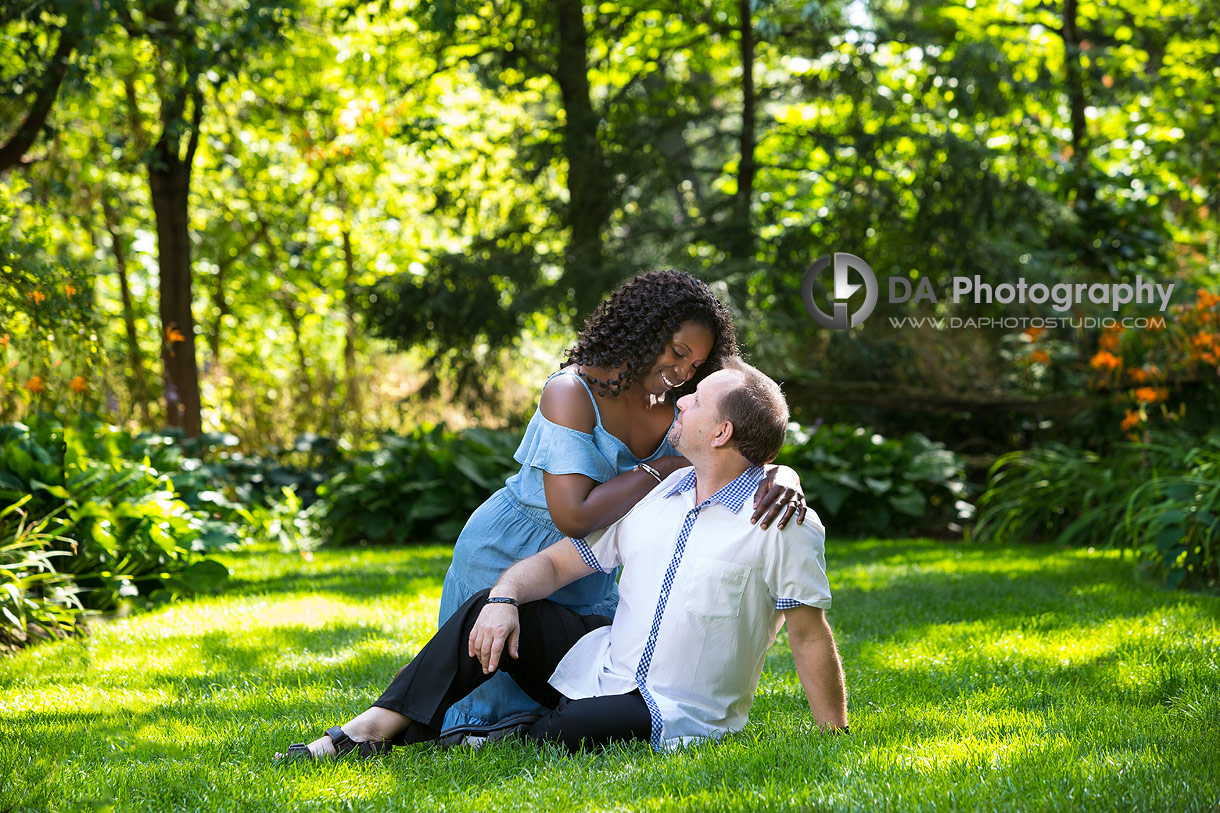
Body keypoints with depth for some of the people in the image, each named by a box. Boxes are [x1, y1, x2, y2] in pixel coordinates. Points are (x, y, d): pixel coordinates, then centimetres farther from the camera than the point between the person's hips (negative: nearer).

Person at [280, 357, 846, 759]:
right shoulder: (653, 496, 7)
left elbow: (810, 636, -11)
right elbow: (557, 562, 7)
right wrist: (505, 597, -14)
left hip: (680, 717, -6)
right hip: (604, 663, 6)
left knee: (572, 735, -36)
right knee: (489, 609, -11)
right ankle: (375, 729, -16)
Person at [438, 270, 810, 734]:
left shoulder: (674, 413, -8)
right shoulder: (573, 392, -26)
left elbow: (753, 464, -11)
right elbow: (573, 516, -35)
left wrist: (783, 482, -36)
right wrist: (661, 470, -29)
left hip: (588, 581, 7)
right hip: (506, 557, -7)